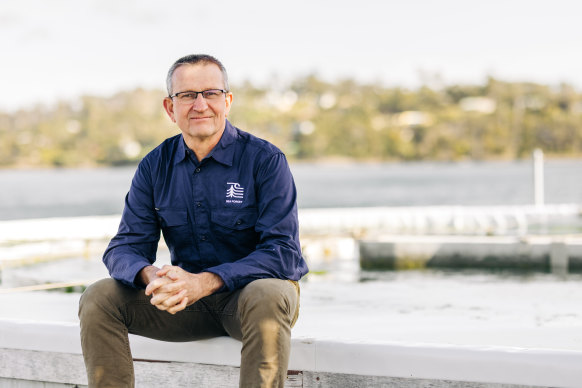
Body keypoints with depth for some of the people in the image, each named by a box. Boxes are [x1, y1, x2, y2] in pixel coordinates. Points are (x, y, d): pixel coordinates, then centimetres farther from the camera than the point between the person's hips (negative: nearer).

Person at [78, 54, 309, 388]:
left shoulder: (265, 160, -11)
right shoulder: (155, 166, 3)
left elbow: (283, 251, -18)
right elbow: (126, 247, -1)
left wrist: (206, 281, -31)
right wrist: (151, 276, -28)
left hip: (254, 288, -4)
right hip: (189, 298, 4)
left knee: (265, 297, -38)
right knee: (99, 298, -14)